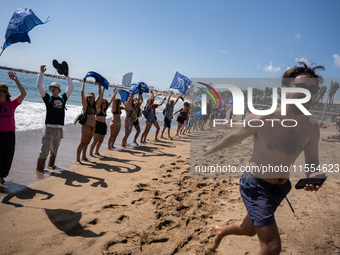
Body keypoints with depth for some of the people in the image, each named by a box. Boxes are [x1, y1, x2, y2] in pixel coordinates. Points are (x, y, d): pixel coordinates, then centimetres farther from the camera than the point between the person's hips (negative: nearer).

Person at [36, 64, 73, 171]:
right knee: (45, 149, -6)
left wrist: (66, 75, 16)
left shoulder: (63, 99, 11)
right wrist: (41, 73, -3)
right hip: (49, 128, -4)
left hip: (59, 129, 4)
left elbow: (71, 87, 14)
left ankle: (51, 163, 35)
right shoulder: (47, 98, 4)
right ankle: (40, 167, 4)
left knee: (55, 149, 17)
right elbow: (39, 86, -4)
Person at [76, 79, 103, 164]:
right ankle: (77, 159, -4)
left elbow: (100, 95, 21)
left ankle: (84, 157, 26)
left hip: (93, 127, 6)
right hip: (86, 126, -6)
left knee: (87, 142, 15)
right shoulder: (85, 104, -3)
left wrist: (99, 85, 21)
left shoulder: (95, 105, 12)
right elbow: (82, 92, -10)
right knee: (82, 143, -7)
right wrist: (83, 83, 0)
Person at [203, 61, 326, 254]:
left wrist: (313, 176, -19)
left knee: (249, 229, 27)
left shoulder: (312, 128, -8)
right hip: (256, 186, -6)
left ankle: (221, 231, 58)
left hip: (281, 188, 6)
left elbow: (312, 160, 4)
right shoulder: (263, 119, -23)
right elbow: (235, 137, -7)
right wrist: (213, 148, 9)